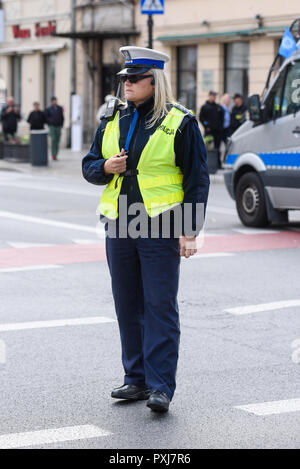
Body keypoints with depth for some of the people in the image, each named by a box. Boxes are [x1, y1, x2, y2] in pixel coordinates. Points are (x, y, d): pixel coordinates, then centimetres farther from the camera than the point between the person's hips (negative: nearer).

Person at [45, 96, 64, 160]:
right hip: (52, 126, -3)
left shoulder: (60, 108, 10)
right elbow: (46, 117, 5)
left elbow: (62, 117, 15)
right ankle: (53, 155, -16)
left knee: (57, 141, 4)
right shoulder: (48, 109, 2)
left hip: (58, 126, 4)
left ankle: (55, 155, 10)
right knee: (53, 140, -15)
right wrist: (49, 124, -4)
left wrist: (61, 124, 6)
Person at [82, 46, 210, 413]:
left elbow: (197, 180, -4)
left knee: (160, 306, -5)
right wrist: (105, 168, -7)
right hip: (119, 227, 5)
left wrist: (189, 231, -9)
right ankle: (136, 378, 21)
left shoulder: (179, 122, -4)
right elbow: (89, 166, 18)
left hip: (161, 227, -5)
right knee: (128, 306, 10)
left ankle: (161, 385, 0)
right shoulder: (112, 121, 11)